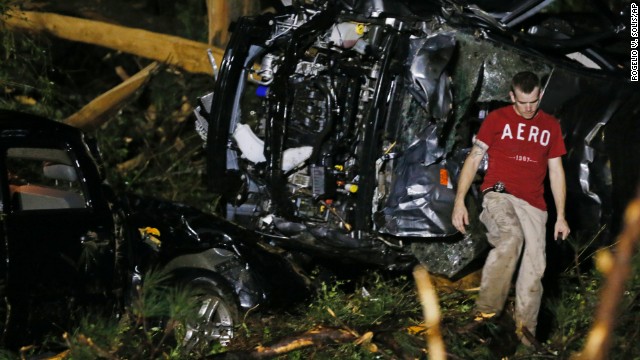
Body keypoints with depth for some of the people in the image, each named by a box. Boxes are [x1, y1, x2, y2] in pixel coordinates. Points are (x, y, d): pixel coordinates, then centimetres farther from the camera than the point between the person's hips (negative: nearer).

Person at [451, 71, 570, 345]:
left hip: (533, 204, 4)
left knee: (534, 267, -5)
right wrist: (459, 202, -5)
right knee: (511, 236, -33)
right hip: (499, 195, -4)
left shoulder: (551, 126, 15)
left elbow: (556, 172, 18)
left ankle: (525, 331, 4)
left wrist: (561, 216, 13)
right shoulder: (497, 119, 5)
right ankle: (486, 312, -30)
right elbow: (473, 159, 4)